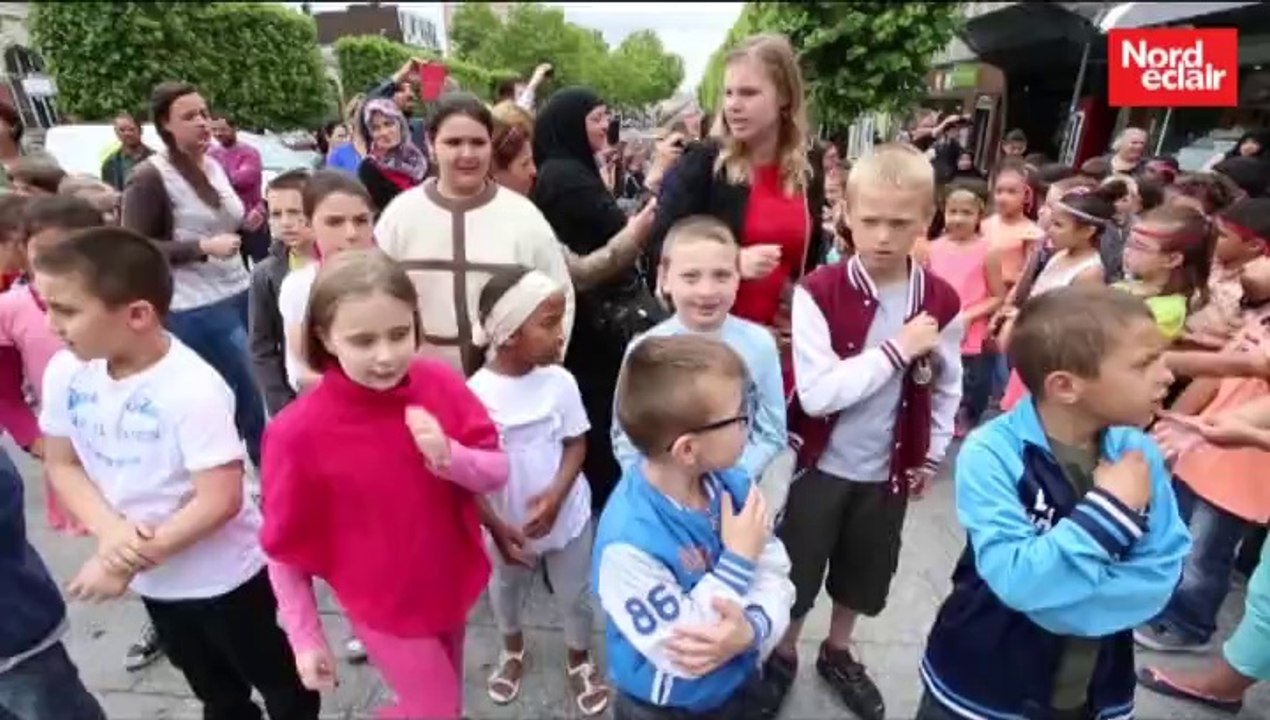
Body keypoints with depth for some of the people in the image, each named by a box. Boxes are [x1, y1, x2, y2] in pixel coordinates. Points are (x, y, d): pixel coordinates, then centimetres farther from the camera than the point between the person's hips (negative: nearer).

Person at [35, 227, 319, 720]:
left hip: (225, 577, -6)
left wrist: (131, 561, -21)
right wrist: (110, 531, -16)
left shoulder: (193, 388, -29)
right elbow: (62, 464, 1)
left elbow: (221, 500, -28)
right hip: (152, 581, 6)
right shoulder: (65, 373, -9)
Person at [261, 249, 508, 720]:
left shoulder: (441, 385, -16)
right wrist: (304, 640, -6)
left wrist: (449, 456, -28)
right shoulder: (299, 433, -24)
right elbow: (284, 549, -12)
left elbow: (498, 474, -9)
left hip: (452, 585, 4)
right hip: (384, 606, -4)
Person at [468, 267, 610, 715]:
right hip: (507, 524, 0)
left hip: (567, 515, 0)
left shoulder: (560, 382, -16)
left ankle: (579, 662, 45)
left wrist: (556, 494, -24)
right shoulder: (476, 392, -21)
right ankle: (512, 650, 55)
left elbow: (576, 444, -8)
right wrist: (496, 526, -16)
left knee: (575, 595, 17)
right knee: (505, 589, 25)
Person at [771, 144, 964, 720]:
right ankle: (781, 654, 40)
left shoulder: (941, 302, -7)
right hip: (821, 466, -3)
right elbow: (817, 393, -27)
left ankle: (838, 653, 48)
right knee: (796, 572, 13)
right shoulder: (818, 292, -18)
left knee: (863, 574, 22)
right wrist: (896, 349, -26)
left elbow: (948, 389, 7)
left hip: (890, 470, 4)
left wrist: (931, 456, 8)